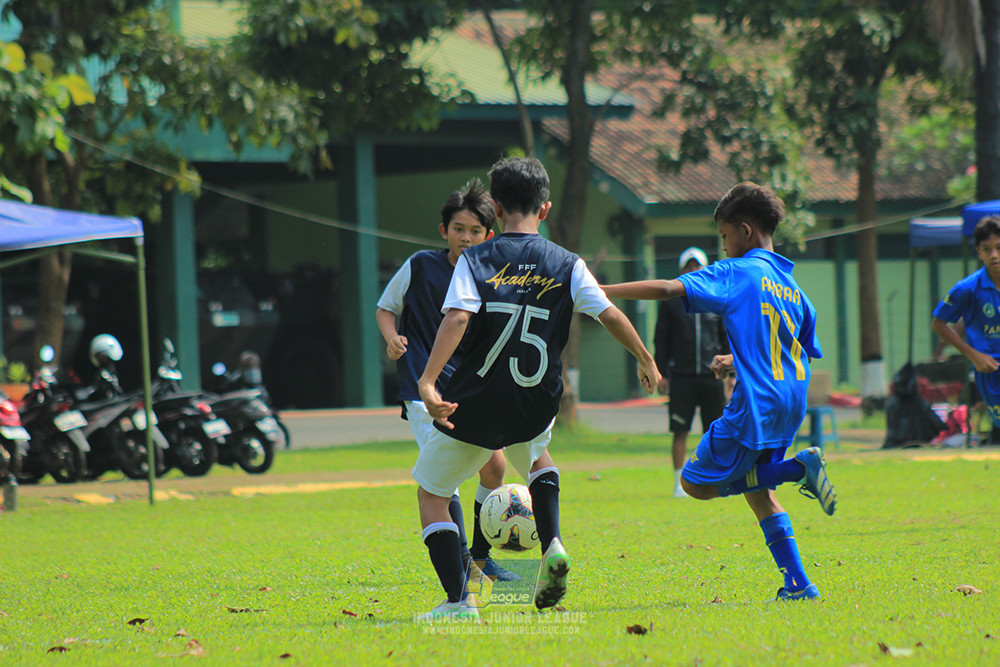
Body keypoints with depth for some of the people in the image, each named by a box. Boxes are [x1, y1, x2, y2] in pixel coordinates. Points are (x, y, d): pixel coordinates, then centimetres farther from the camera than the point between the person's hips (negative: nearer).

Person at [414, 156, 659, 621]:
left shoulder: (475, 261, -5)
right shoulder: (568, 266, 1)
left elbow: (457, 318, -20)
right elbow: (610, 316, -3)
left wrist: (428, 382, -28)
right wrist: (646, 361, 13)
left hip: (473, 407, -3)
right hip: (535, 408, 3)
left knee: (431, 494, 15)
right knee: (536, 458, 37)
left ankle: (456, 600, -1)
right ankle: (552, 544, 11)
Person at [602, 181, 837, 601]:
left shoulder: (737, 273, -7)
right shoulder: (791, 286, 15)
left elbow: (668, 288, -17)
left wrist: (599, 292, -14)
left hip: (755, 406, -8)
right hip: (790, 406, 8)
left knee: (697, 483, 2)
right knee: (758, 492, 20)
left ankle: (799, 468, -11)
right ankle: (798, 585, 11)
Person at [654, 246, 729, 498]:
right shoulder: (670, 300, 7)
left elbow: (727, 338, 15)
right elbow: (661, 339, 9)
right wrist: (661, 373, 1)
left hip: (711, 375, 1)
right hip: (681, 376, -1)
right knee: (680, 432, -3)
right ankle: (680, 483, 3)